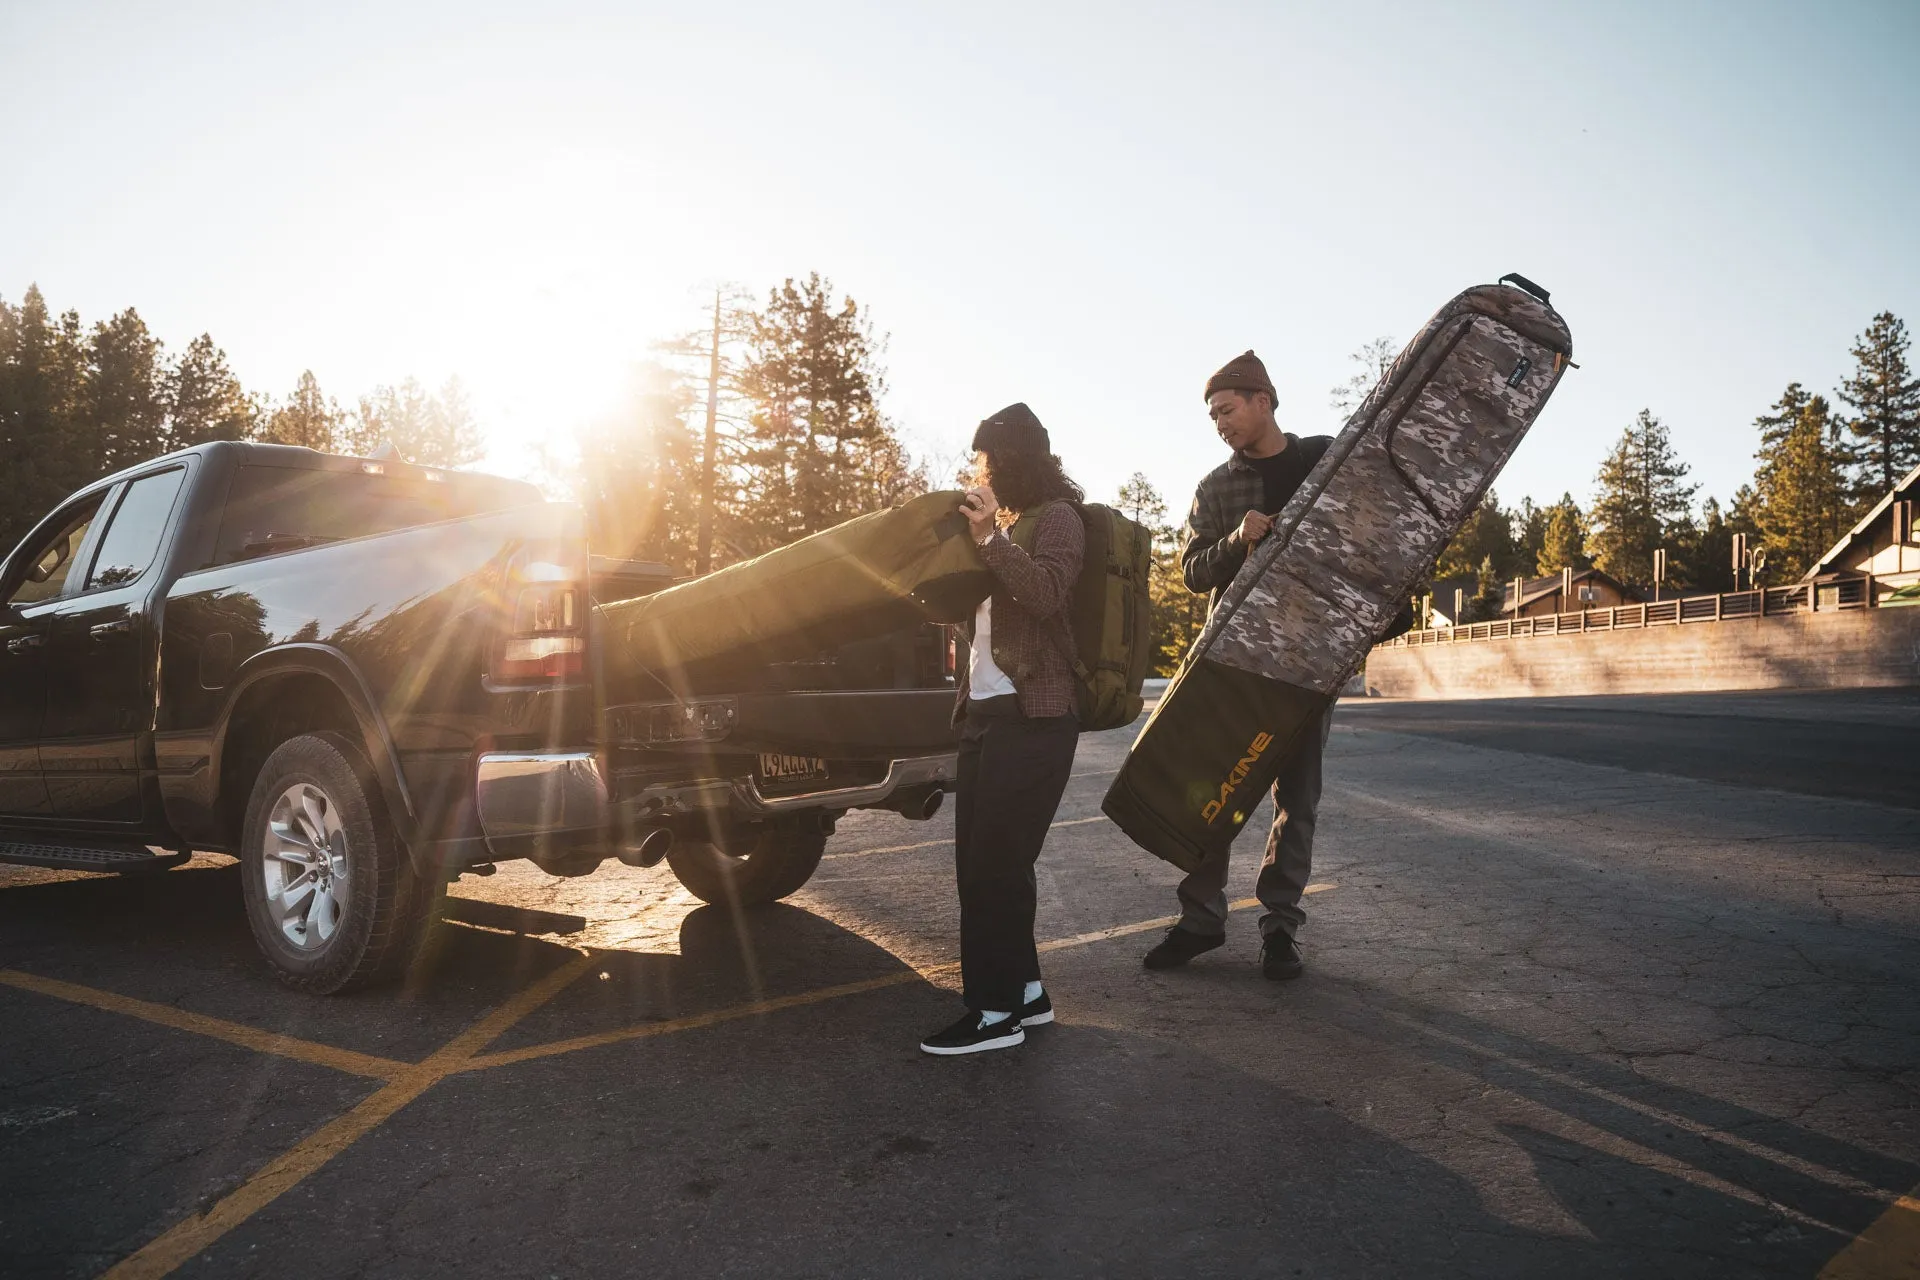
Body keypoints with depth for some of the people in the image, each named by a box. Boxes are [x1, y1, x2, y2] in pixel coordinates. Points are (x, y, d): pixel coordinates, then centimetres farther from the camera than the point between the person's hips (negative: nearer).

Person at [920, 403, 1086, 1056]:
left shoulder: (1056, 516, -4)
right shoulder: (1007, 522, 22)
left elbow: (1047, 593, -21)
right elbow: (965, 604, 25)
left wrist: (990, 536, -23)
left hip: (1032, 718, -9)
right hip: (986, 711, 9)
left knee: (994, 862, -8)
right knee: (982, 860, 9)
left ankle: (996, 1010, 0)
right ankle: (1024, 989, 19)